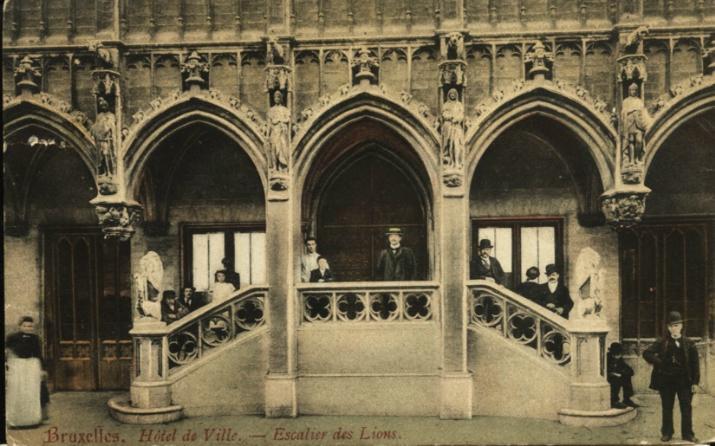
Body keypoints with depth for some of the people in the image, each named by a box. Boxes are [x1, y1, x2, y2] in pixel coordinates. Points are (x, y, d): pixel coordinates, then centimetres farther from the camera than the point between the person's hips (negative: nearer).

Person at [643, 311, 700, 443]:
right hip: (666, 381, 1)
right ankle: (667, 433, 19)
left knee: (686, 408, 5)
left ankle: (687, 434, 16)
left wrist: (695, 381, -3)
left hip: (684, 380, 0)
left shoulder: (688, 344, -1)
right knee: (667, 408, 9)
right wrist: (659, 363, -18)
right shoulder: (662, 342, -1)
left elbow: (695, 363, 0)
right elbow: (646, 353, -5)